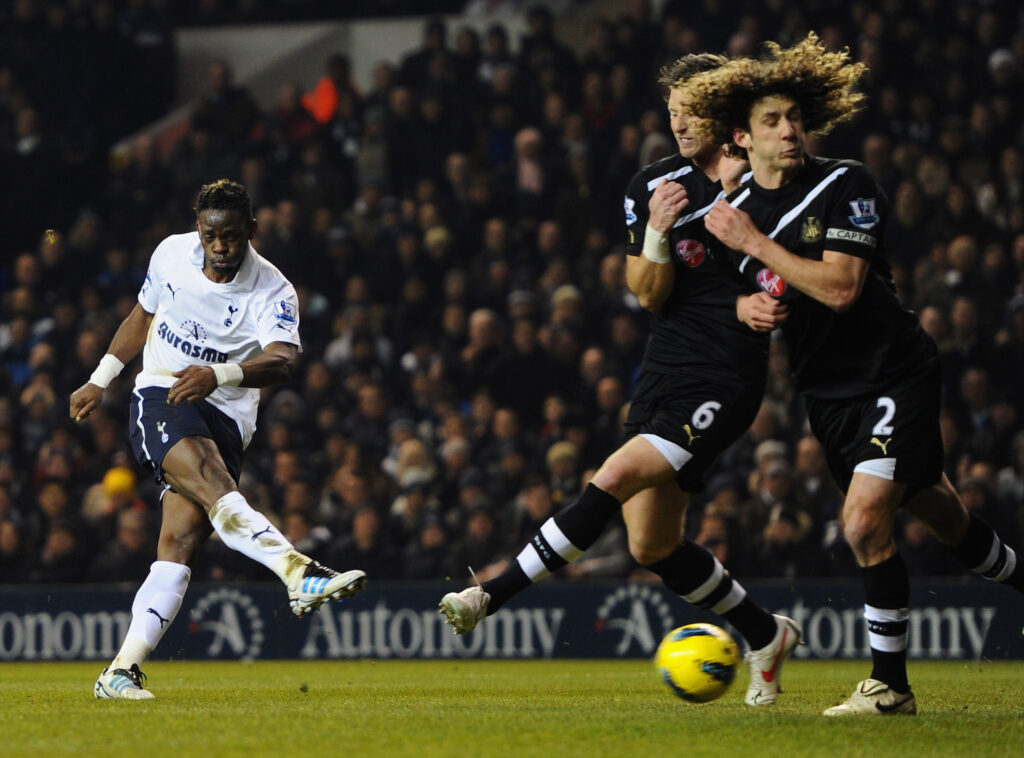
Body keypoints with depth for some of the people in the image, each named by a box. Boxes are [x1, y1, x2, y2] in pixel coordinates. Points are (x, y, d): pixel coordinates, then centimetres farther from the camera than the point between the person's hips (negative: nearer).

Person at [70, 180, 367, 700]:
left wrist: (221, 374, -49)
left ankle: (121, 672, -10)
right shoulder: (171, 254, 1)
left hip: (226, 416, 0)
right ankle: (299, 574, -53)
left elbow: (281, 361, -30)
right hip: (160, 398, 0)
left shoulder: (272, 293, -10)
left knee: (182, 541, -13)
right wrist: (100, 380, 25)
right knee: (212, 482, -31)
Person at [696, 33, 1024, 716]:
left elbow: (838, 288, -23)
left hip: (896, 372, -6)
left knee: (865, 522, -19)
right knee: (943, 518, 12)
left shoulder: (846, 186, -13)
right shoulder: (733, 210, 4)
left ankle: (890, 684, -8)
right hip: (827, 393, 6)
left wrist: (754, 243, -20)